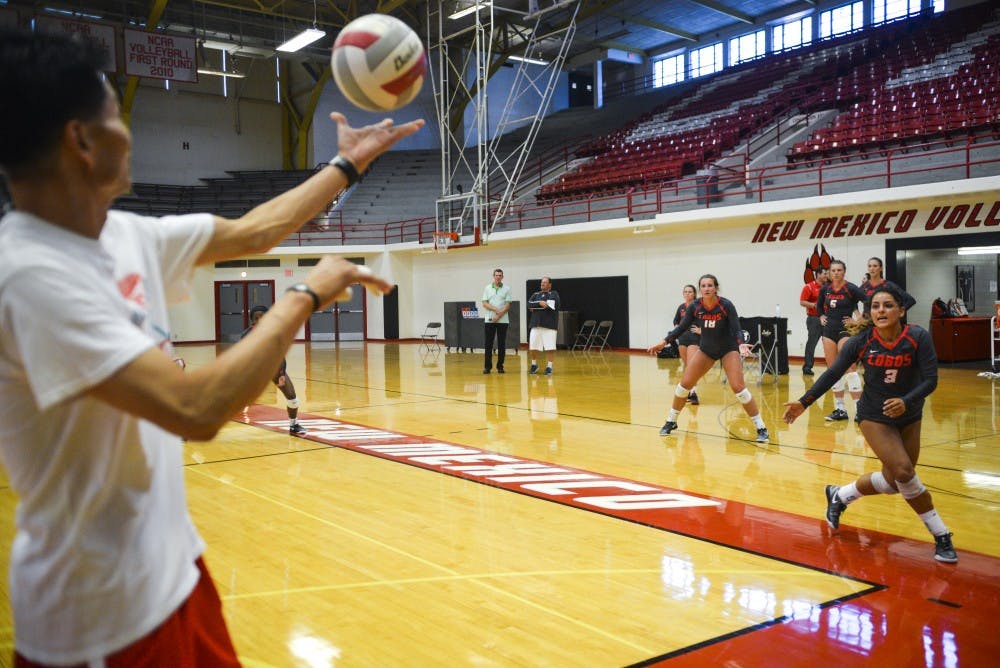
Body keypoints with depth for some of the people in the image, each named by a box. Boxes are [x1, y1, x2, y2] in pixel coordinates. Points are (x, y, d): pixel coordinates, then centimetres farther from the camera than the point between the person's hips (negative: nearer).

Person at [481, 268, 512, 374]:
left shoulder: (507, 289, 3)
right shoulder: (487, 288, 7)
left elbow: (507, 305, -4)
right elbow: (484, 304, 0)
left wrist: (499, 316, -14)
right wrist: (495, 309, -15)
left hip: (503, 320, -1)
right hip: (489, 320, 1)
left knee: (501, 344, 2)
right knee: (488, 344, 1)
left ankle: (500, 366, 9)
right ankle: (487, 366, 7)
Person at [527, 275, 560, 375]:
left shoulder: (554, 294, 5)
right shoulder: (535, 294, 17)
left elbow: (551, 304, -13)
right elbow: (529, 304, 1)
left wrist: (535, 307, -5)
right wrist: (539, 303, -15)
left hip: (549, 325, -4)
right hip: (536, 324, 4)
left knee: (550, 348, -7)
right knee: (533, 346, 5)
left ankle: (549, 367, 4)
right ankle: (534, 365, 24)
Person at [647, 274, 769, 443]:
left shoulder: (726, 306, -23)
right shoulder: (695, 307, -14)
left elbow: (736, 329, -22)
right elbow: (682, 327, -4)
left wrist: (741, 344, -41)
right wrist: (664, 342, -12)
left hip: (728, 349, -3)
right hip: (706, 349, 4)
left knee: (738, 387, -18)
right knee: (685, 384, -2)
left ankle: (761, 428, -6)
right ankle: (671, 422, 17)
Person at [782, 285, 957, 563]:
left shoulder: (918, 337, -17)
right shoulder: (861, 341, -16)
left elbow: (930, 379, -18)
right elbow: (833, 373, -8)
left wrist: (906, 401, -36)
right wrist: (804, 402, -10)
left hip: (909, 417, 3)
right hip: (874, 417, -2)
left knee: (893, 481, 8)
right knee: (903, 471, -17)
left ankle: (839, 496, 33)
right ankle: (941, 536, 0)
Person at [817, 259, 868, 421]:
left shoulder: (851, 289, -10)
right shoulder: (825, 289, 7)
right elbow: (819, 305, 27)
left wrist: (859, 320, -13)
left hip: (845, 331, -6)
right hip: (829, 331, 6)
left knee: (850, 368, -13)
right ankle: (840, 409, 14)